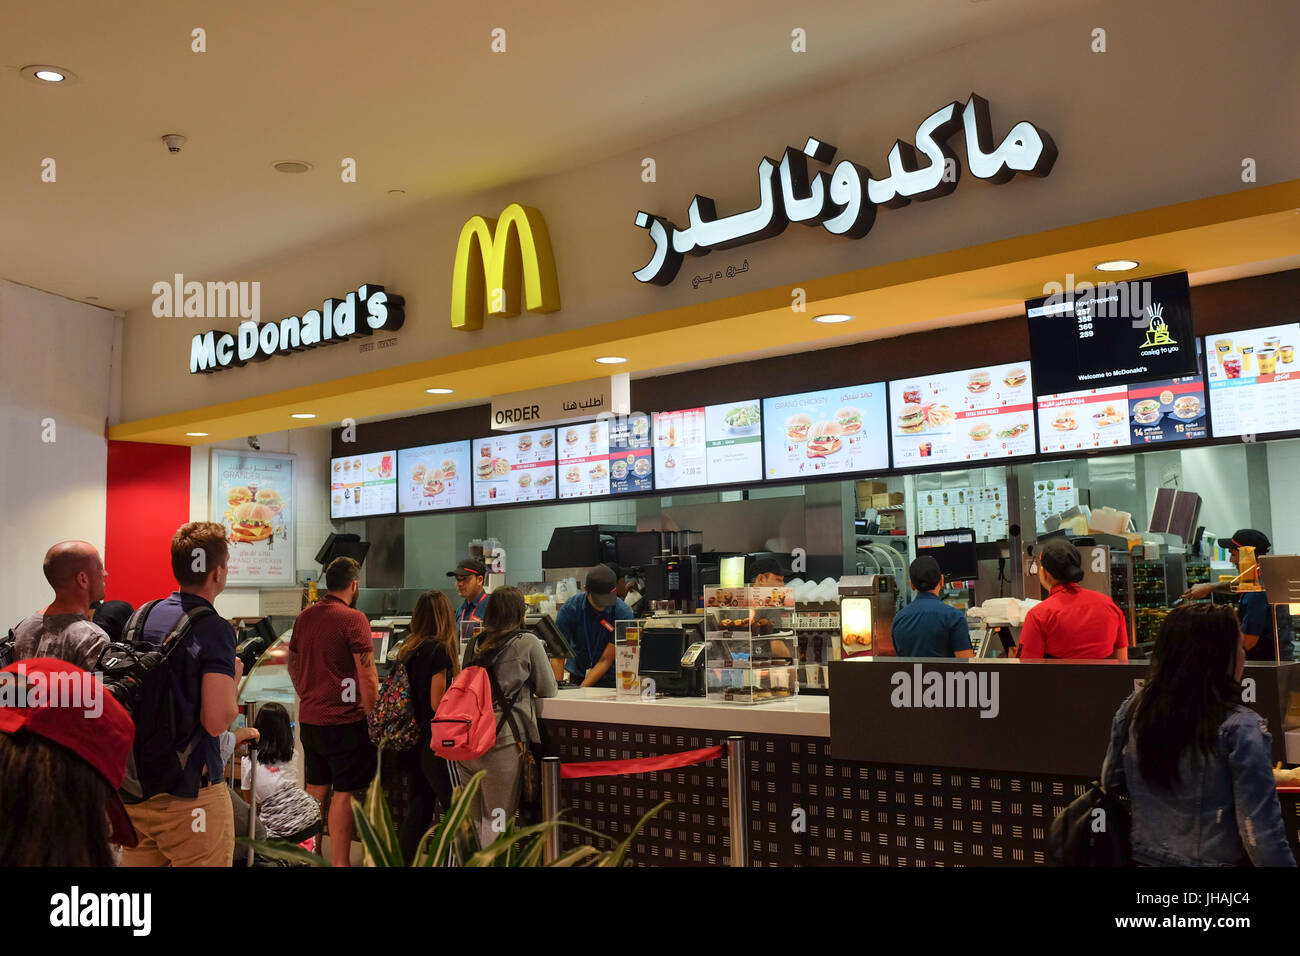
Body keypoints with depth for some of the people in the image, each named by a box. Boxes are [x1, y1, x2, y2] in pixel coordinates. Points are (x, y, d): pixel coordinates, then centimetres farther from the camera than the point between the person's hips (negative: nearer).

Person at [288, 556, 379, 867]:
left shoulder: (304, 617, 7)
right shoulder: (353, 619, -15)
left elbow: (292, 664, 18)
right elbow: (367, 674, -17)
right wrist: (373, 715, -8)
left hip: (309, 719, 7)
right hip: (344, 722, -7)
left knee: (315, 788, 18)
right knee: (346, 792, 0)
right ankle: (339, 862, 3)